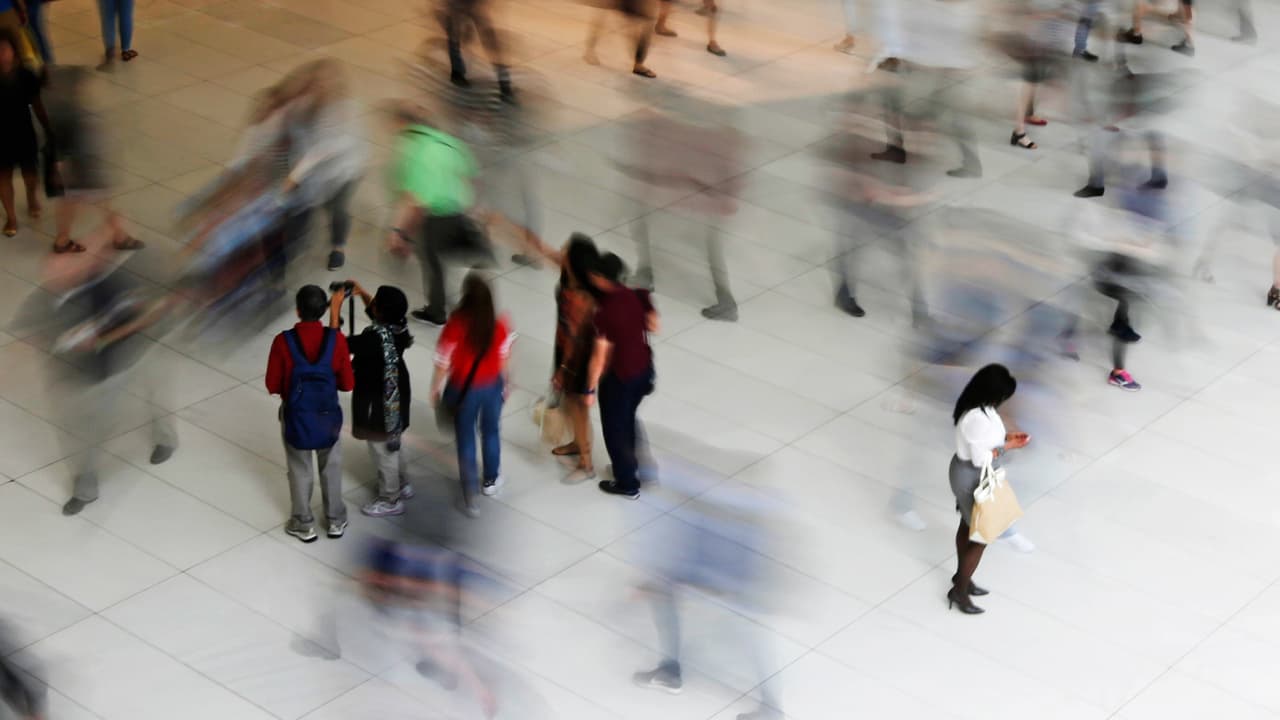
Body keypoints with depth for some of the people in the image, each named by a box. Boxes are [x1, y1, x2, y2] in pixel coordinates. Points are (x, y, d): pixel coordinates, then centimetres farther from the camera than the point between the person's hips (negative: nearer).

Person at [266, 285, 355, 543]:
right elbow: (347, 384, -8)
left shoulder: (283, 341, -21)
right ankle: (336, 521, 35)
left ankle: (304, 525, 32)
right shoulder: (336, 339, -17)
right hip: (328, 415, 1)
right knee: (331, 468, 22)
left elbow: (272, 386, -12)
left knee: (300, 471, 19)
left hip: (296, 416, -1)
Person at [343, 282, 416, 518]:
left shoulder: (375, 339, -36)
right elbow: (375, 313, 11)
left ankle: (390, 500, 30)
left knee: (382, 450, 13)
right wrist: (362, 293, -2)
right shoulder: (399, 324, -12)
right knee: (392, 444, 29)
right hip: (396, 395, 8)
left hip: (378, 403, -8)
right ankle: (402, 485, 48)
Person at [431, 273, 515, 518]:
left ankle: (470, 495, 18)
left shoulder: (455, 326, -26)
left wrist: (435, 389, 1)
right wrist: (505, 382, 16)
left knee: (466, 438, 15)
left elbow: (443, 363, -16)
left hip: (464, 389, -2)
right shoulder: (500, 325, -18)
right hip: (492, 386, 2)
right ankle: (491, 481, 44)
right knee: (491, 432, 25)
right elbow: (504, 358, -2)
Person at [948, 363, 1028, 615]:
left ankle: (961, 576, 45)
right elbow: (981, 458, -28)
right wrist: (1008, 446, -18)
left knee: (968, 527, 26)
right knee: (980, 536, 5)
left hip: (971, 475, 10)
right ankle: (959, 591, 19)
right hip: (972, 479, -10)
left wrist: (1004, 436, 0)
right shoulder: (978, 417, -35)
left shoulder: (979, 406, -5)